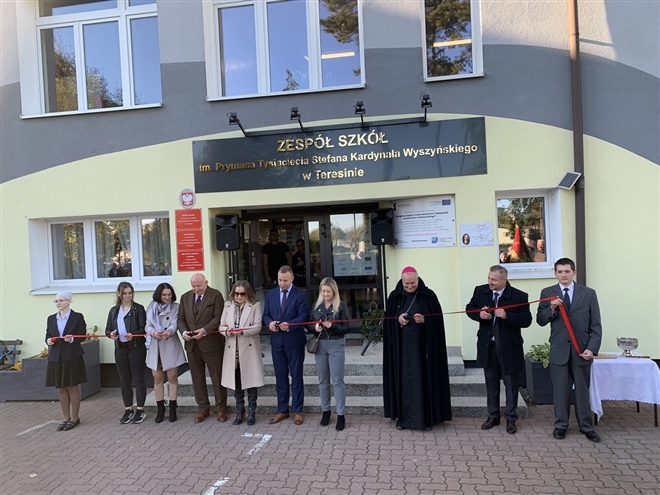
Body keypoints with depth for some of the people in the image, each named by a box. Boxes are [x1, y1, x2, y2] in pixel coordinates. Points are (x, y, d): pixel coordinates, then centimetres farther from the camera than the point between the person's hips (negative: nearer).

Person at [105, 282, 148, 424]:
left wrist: (133, 335, -27)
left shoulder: (138, 308, -4)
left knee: (138, 379, 3)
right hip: (120, 349, 4)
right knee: (125, 380, 11)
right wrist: (111, 334, -12)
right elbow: (108, 329, 11)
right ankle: (128, 410, 23)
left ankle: (140, 410, 13)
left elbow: (143, 328, -9)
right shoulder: (114, 310, 10)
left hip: (136, 348, -4)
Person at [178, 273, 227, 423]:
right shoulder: (185, 297, 10)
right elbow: (181, 319, 10)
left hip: (211, 343, -5)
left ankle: (221, 409, 17)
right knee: (197, 378, 12)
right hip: (192, 344, 5)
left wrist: (204, 330, -24)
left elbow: (218, 318, -12)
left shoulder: (216, 295, -6)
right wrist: (184, 332, -9)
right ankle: (203, 408, 26)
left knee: (217, 377, 4)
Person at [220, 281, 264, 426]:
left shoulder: (255, 305, -2)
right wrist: (227, 331, -16)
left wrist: (243, 331, -25)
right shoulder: (228, 306, 8)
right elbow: (221, 325, 7)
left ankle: (251, 413, 16)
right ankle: (240, 413, 24)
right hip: (233, 350, 3)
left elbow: (258, 327, -9)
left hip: (249, 349, -3)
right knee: (236, 383, 10)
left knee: (251, 381, 2)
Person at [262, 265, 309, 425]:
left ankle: (297, 411, 17)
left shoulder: (300, 294, -5)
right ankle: (282, 410, 23)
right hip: (277, 341, 4)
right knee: (280, 377, 12)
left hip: (294, 341, -4)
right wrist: (269, 322, -14)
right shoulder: (270, 294, 8)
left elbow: (303, 316, -12)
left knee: (296, 376, 6)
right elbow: (266, 314, 9)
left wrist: (289, 325, -28)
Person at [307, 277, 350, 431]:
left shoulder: (341, 306, -4)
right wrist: (315, 327, -13)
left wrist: (332, 326, -20)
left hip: (336, 345, -3)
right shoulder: (316, 305, 6)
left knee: (337, 380, -2)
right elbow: (308, 324, 8)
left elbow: (346, 327, -5)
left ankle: (341, 415, 6)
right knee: (323, 380, 12)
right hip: (320, 344, 4)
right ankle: (325, 411, 26)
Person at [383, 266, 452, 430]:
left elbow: (437, 320, -2)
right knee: (403, 379, 5)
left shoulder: (429, 295, -2)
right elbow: (387, 320, 7)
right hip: (401, 346, 2)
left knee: (423, 379, 2)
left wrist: (424, 320, -19)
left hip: (422, 345, -2)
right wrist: (397, 319, -13)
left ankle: (426, 417, 14)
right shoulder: (394, 297, 5)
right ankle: (403, 417, 15)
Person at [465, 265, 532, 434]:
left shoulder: (519, 296, -13)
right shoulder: (480, 291, -3)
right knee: (491, 382, 15)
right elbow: (469, 309, 8)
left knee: (511, 384, 9)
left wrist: (507, 316, -28)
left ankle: (511, 419, 25)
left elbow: (526, 320, -14)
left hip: (509, 346, -3)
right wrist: (479, 314, -14)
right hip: (487, 345, 3)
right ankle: (493, 416, 30)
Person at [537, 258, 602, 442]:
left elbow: (596, 325, 0)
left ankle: (586, 427, 23)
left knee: (582, 390, 10)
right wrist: (551, 309, -18)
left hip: (581, 350, 0)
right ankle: (561, 425, 20)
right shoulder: (547, 293, 2)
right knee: (560, 390, 8)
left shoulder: (589, 293, 1)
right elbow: (540, 321, 0)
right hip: (559, 349, 0)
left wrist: (592, 348, -10)